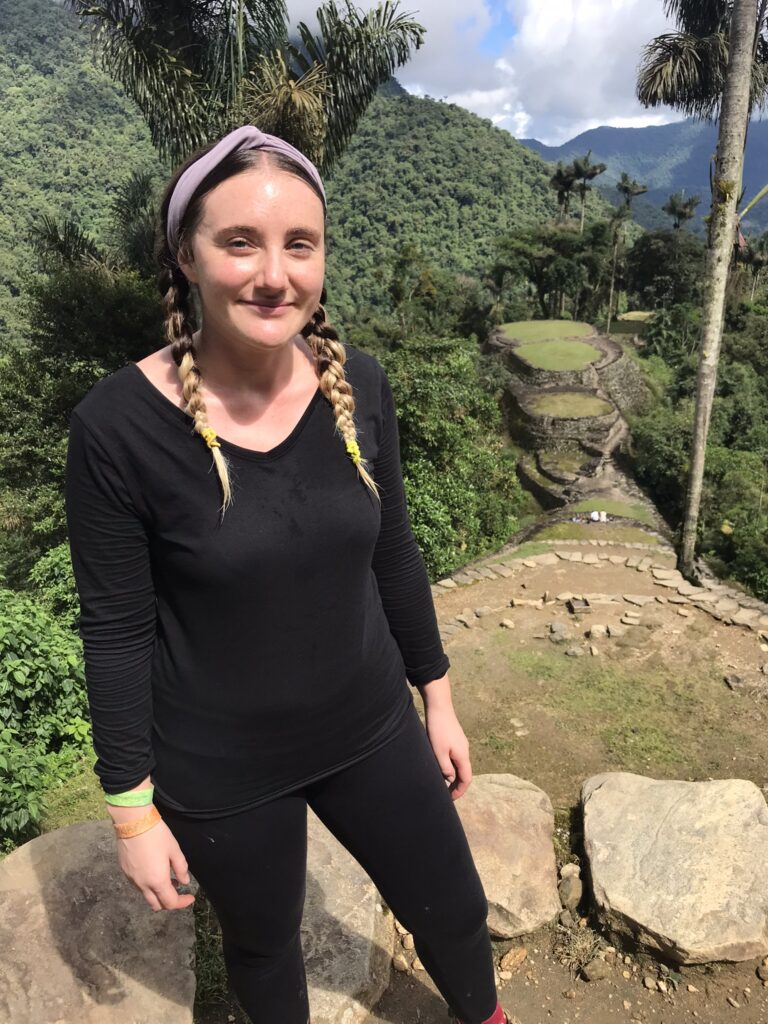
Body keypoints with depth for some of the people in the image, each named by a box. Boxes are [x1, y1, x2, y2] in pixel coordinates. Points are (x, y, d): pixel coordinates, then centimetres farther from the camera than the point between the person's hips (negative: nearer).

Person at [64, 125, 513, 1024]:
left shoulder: (359, 385, -11)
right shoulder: (117, 424, -21)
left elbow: (393, 558, 0)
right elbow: (116, 631, -12)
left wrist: (438, 700, 8)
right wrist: (131, 805, -6)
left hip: (369, 729, 4)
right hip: (217, 772, -3)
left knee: (456, 913, 23)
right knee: (262, 947, 25)